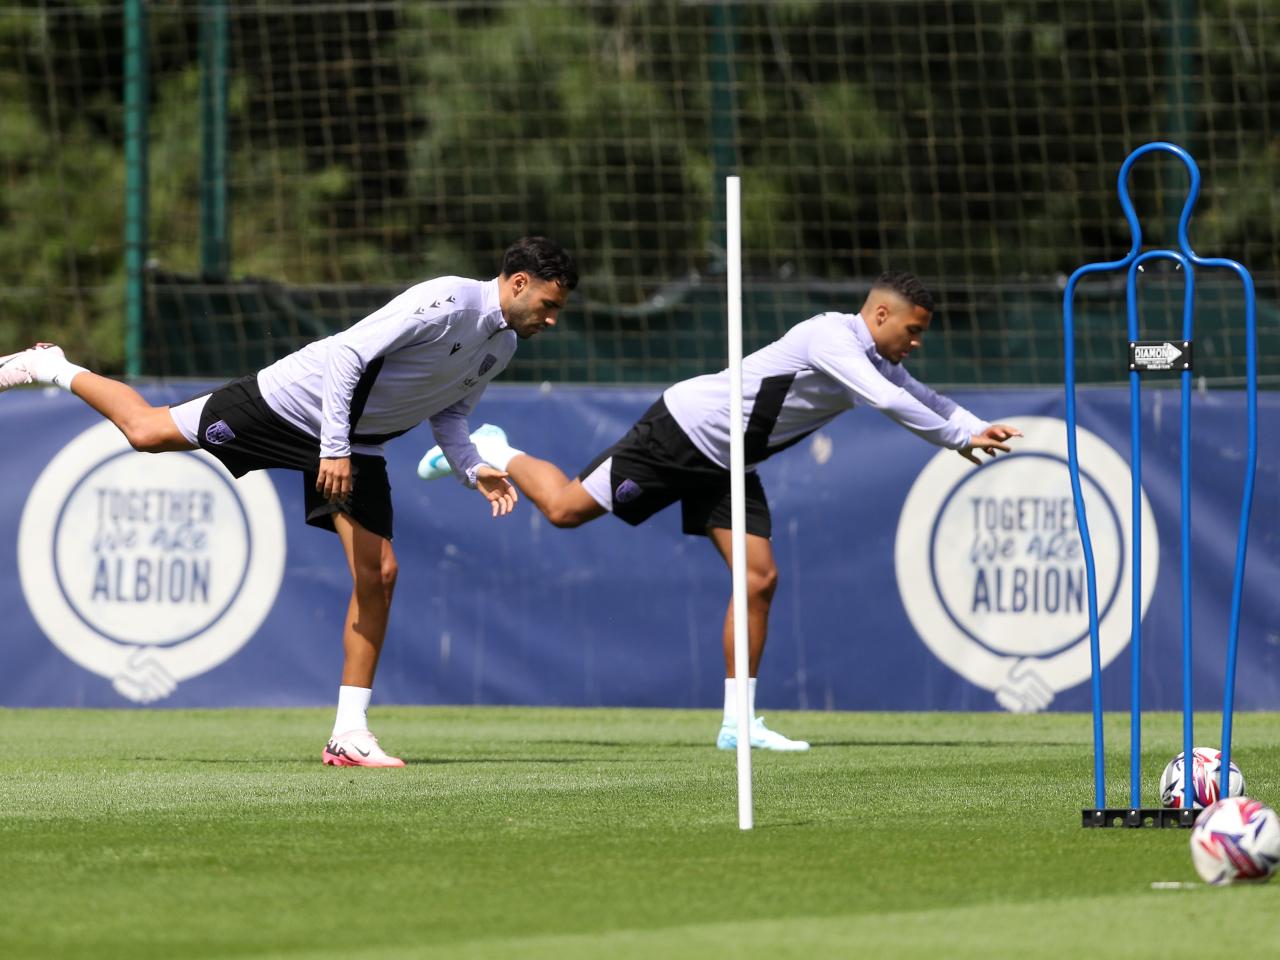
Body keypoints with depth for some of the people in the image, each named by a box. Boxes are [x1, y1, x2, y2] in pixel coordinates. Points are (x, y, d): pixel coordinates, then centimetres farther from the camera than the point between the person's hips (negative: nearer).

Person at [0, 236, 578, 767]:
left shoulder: (502, 345, 1)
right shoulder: (447, 302, -26)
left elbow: (447, 412, 15)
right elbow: (348, 354, -29)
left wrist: (473, 470, -3)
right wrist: (334, 448, -32)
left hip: (358, 446, 7)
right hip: (296, 399, -7)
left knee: (379, 575, -7)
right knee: (147, 431, 1)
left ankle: (349, 734, -3)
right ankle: (51, 368, 29)